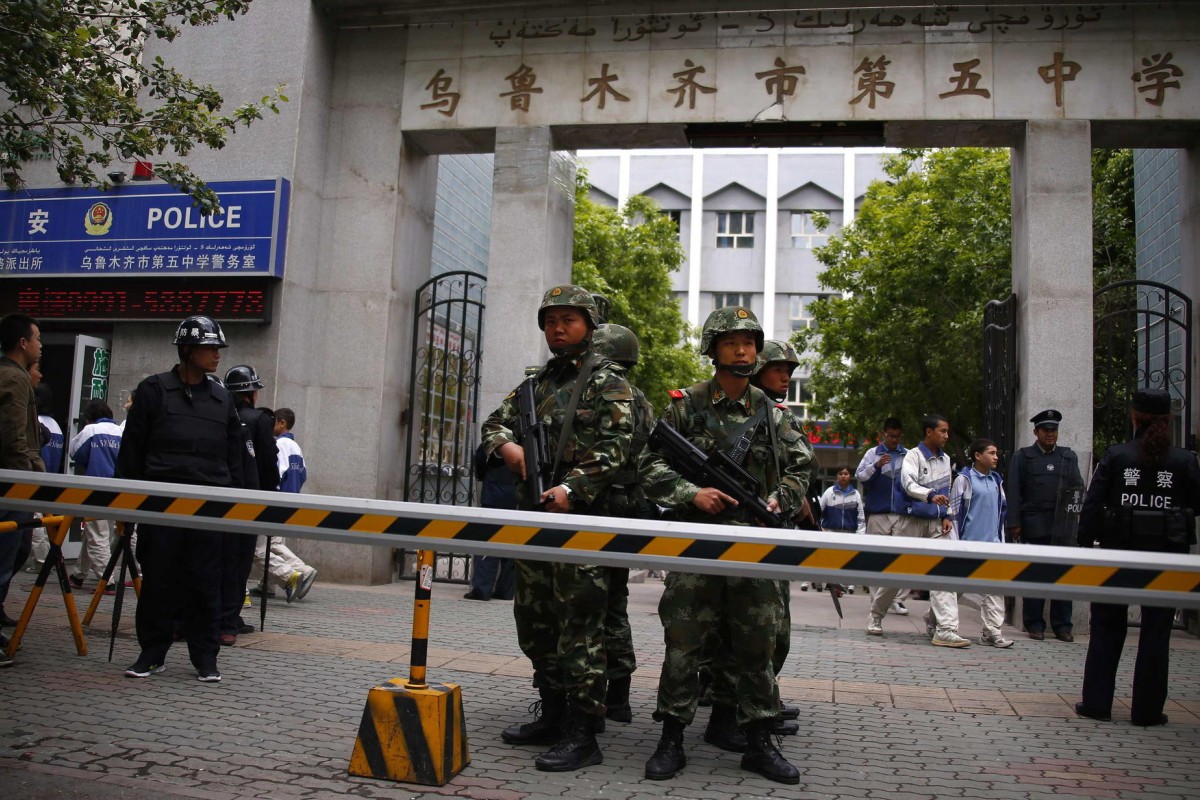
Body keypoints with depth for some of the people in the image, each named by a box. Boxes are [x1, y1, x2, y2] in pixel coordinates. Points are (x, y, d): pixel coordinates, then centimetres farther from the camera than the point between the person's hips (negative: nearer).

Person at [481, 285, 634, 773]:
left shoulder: (608, 382, -2)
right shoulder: (538, 381, 19)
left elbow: (615, 448, -12)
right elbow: (496, 421, 20)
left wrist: (571, 488, -24)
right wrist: (505, 443, -4)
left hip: (582, 516, -8)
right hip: (533, 514, 8)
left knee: (579, 625, -7)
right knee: (534, 622, 14)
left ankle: (582, 735, 0)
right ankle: (553, 716, 27)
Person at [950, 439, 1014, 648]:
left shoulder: (996, 480, 13)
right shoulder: (964, 479, -5)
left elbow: (1002, 511, 19)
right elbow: (954, 511, -5)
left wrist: (1001, 539, 14)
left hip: (992, 543, 5)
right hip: (970, 544, -5)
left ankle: (992, 631, -1)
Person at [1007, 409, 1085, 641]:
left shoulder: (1069, 456, 16)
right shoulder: (1023, 457, 9)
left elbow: (1078, 487, 14)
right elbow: (1014, 492, 3)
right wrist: (1015, 523, -5)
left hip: (1063, 525, 2)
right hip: (1034, 525, -2)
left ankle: (1062, 625, 10)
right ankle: (1034, 625, 9)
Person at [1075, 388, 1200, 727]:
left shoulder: (1115, 455, -6)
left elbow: (1092, 504, -8)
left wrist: (1085, 545, -2)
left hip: (1119, 552, 0)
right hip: (1167, 557, 0)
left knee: (1107, 627, 11)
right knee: (1156, 632, 9)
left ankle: (1096, 702, 14)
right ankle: (1147, 709, 13)